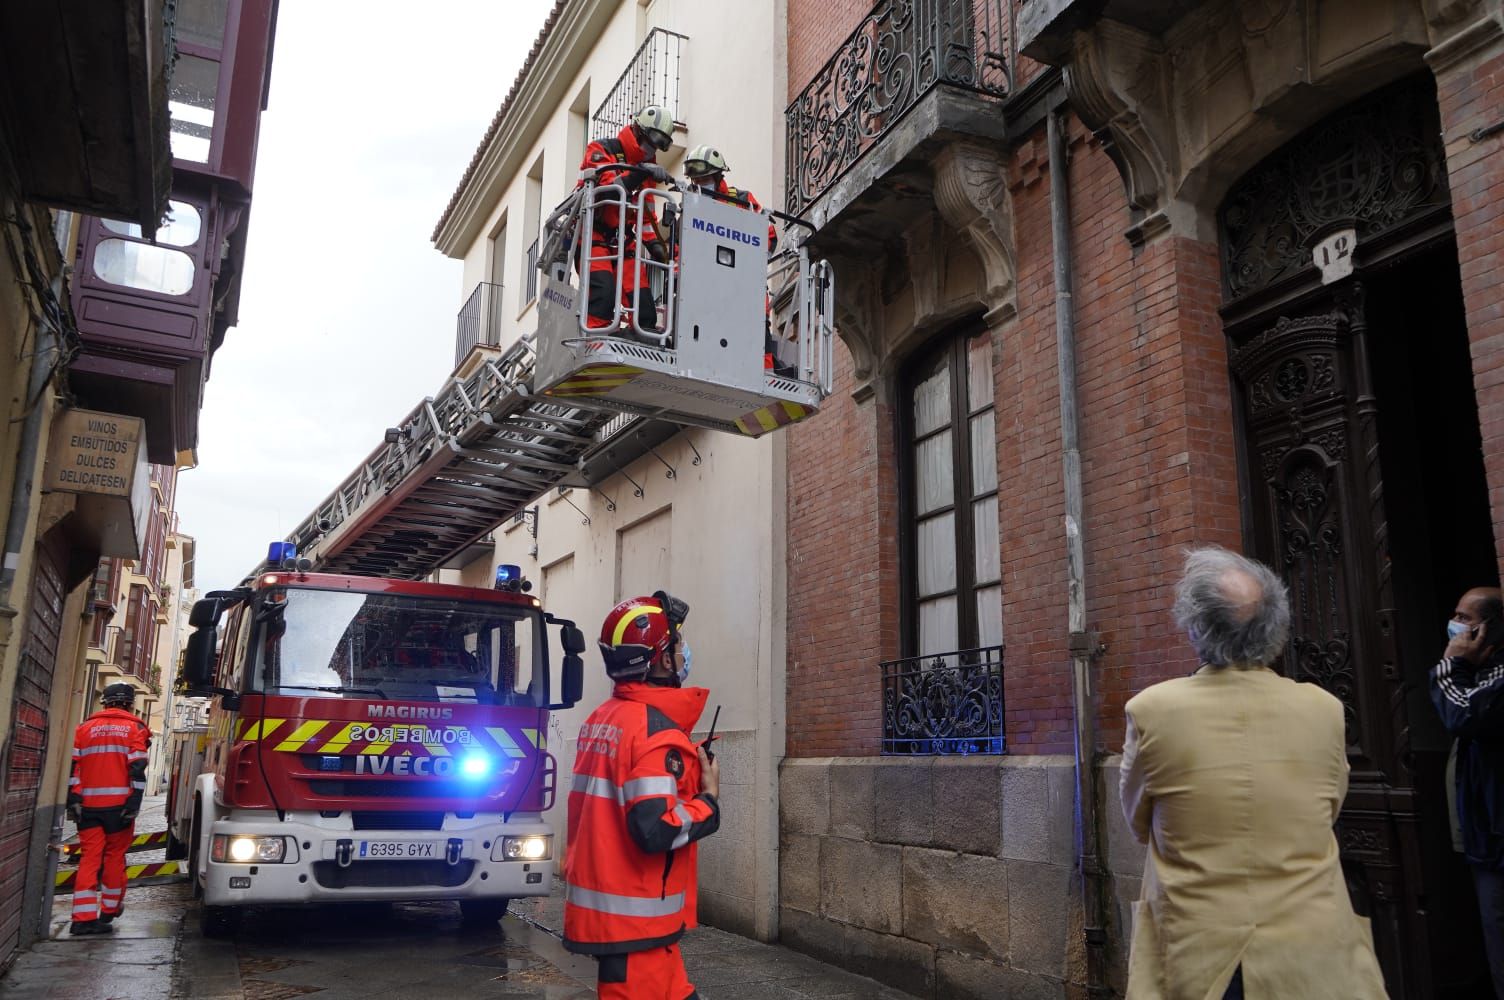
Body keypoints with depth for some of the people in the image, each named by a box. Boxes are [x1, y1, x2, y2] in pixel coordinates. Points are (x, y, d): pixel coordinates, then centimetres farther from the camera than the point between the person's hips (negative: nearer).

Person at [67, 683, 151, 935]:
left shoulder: (85, 727, 10)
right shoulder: (135, 728, 1)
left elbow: (74, 765, 2)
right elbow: (137, 769, -8)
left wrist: (73, 800, 1)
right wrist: (134, 805, -8)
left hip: (88, 804, 2)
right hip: (118, 804, -2)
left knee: (90, 857, 3)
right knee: (115, 856, 11)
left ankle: (84, 916, -5)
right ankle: (109, 910, 22)